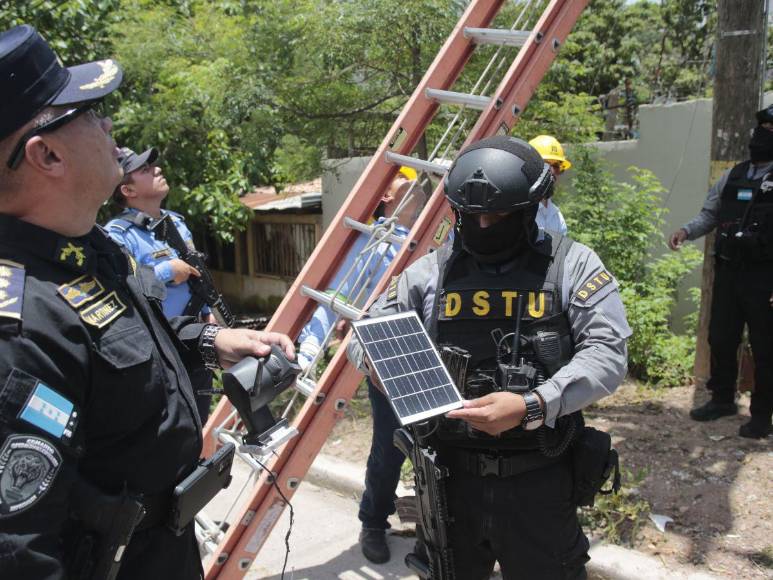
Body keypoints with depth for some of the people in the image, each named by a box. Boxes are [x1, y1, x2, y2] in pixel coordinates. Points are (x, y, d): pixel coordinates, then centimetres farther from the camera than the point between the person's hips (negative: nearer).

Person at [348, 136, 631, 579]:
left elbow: (607, 352, -12)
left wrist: (531, 407, -26)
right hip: (450, 476, 2)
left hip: (538, 481, -2)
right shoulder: (430, 271, 3)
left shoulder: (573, 266, -4)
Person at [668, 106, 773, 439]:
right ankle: (722, 399, 32)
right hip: (727, 271, 6)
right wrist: (686, 231, -3)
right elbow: (710, 214, 19)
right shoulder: (732, 176, 12)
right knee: (720, 338, 14)